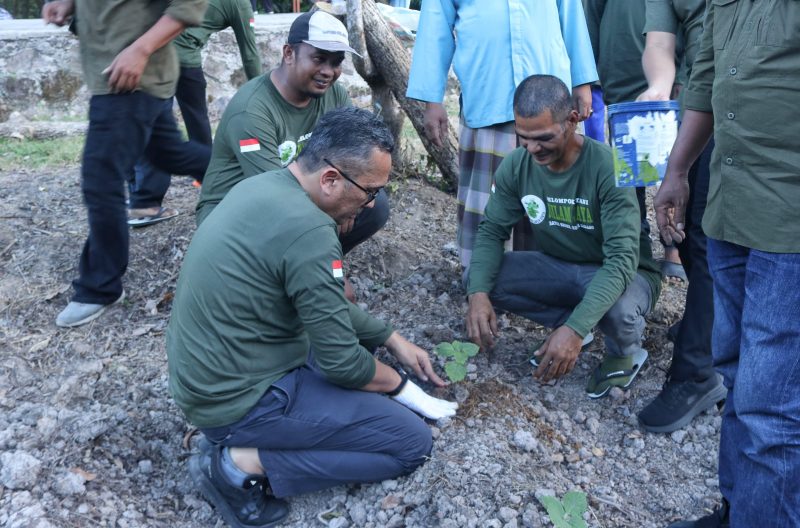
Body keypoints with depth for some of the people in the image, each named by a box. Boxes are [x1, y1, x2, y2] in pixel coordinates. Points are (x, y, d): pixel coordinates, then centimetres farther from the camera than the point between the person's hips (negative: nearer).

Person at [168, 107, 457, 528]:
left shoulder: (263, 186, 2)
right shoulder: (308, 230, -27)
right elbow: (342, 363, -18)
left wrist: (393, 339, 14)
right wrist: (405, 389, 1)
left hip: (205, 371, 9)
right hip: (235, 399, -9)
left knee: (352, 325, 25)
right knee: (412, 442, -2)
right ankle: (244, 463, -5)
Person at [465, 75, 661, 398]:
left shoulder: (608, 168, -28)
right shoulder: (515, 167, -13)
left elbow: (622, 258, -33)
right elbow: (492, 231, -6)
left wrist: (575, 329, -44)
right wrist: (478, 293, -26)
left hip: (619, 273, -4)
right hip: (558, 268, 4)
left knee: (618, 310, -39)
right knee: (482, 279, -19)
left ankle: (625, 353, 0)